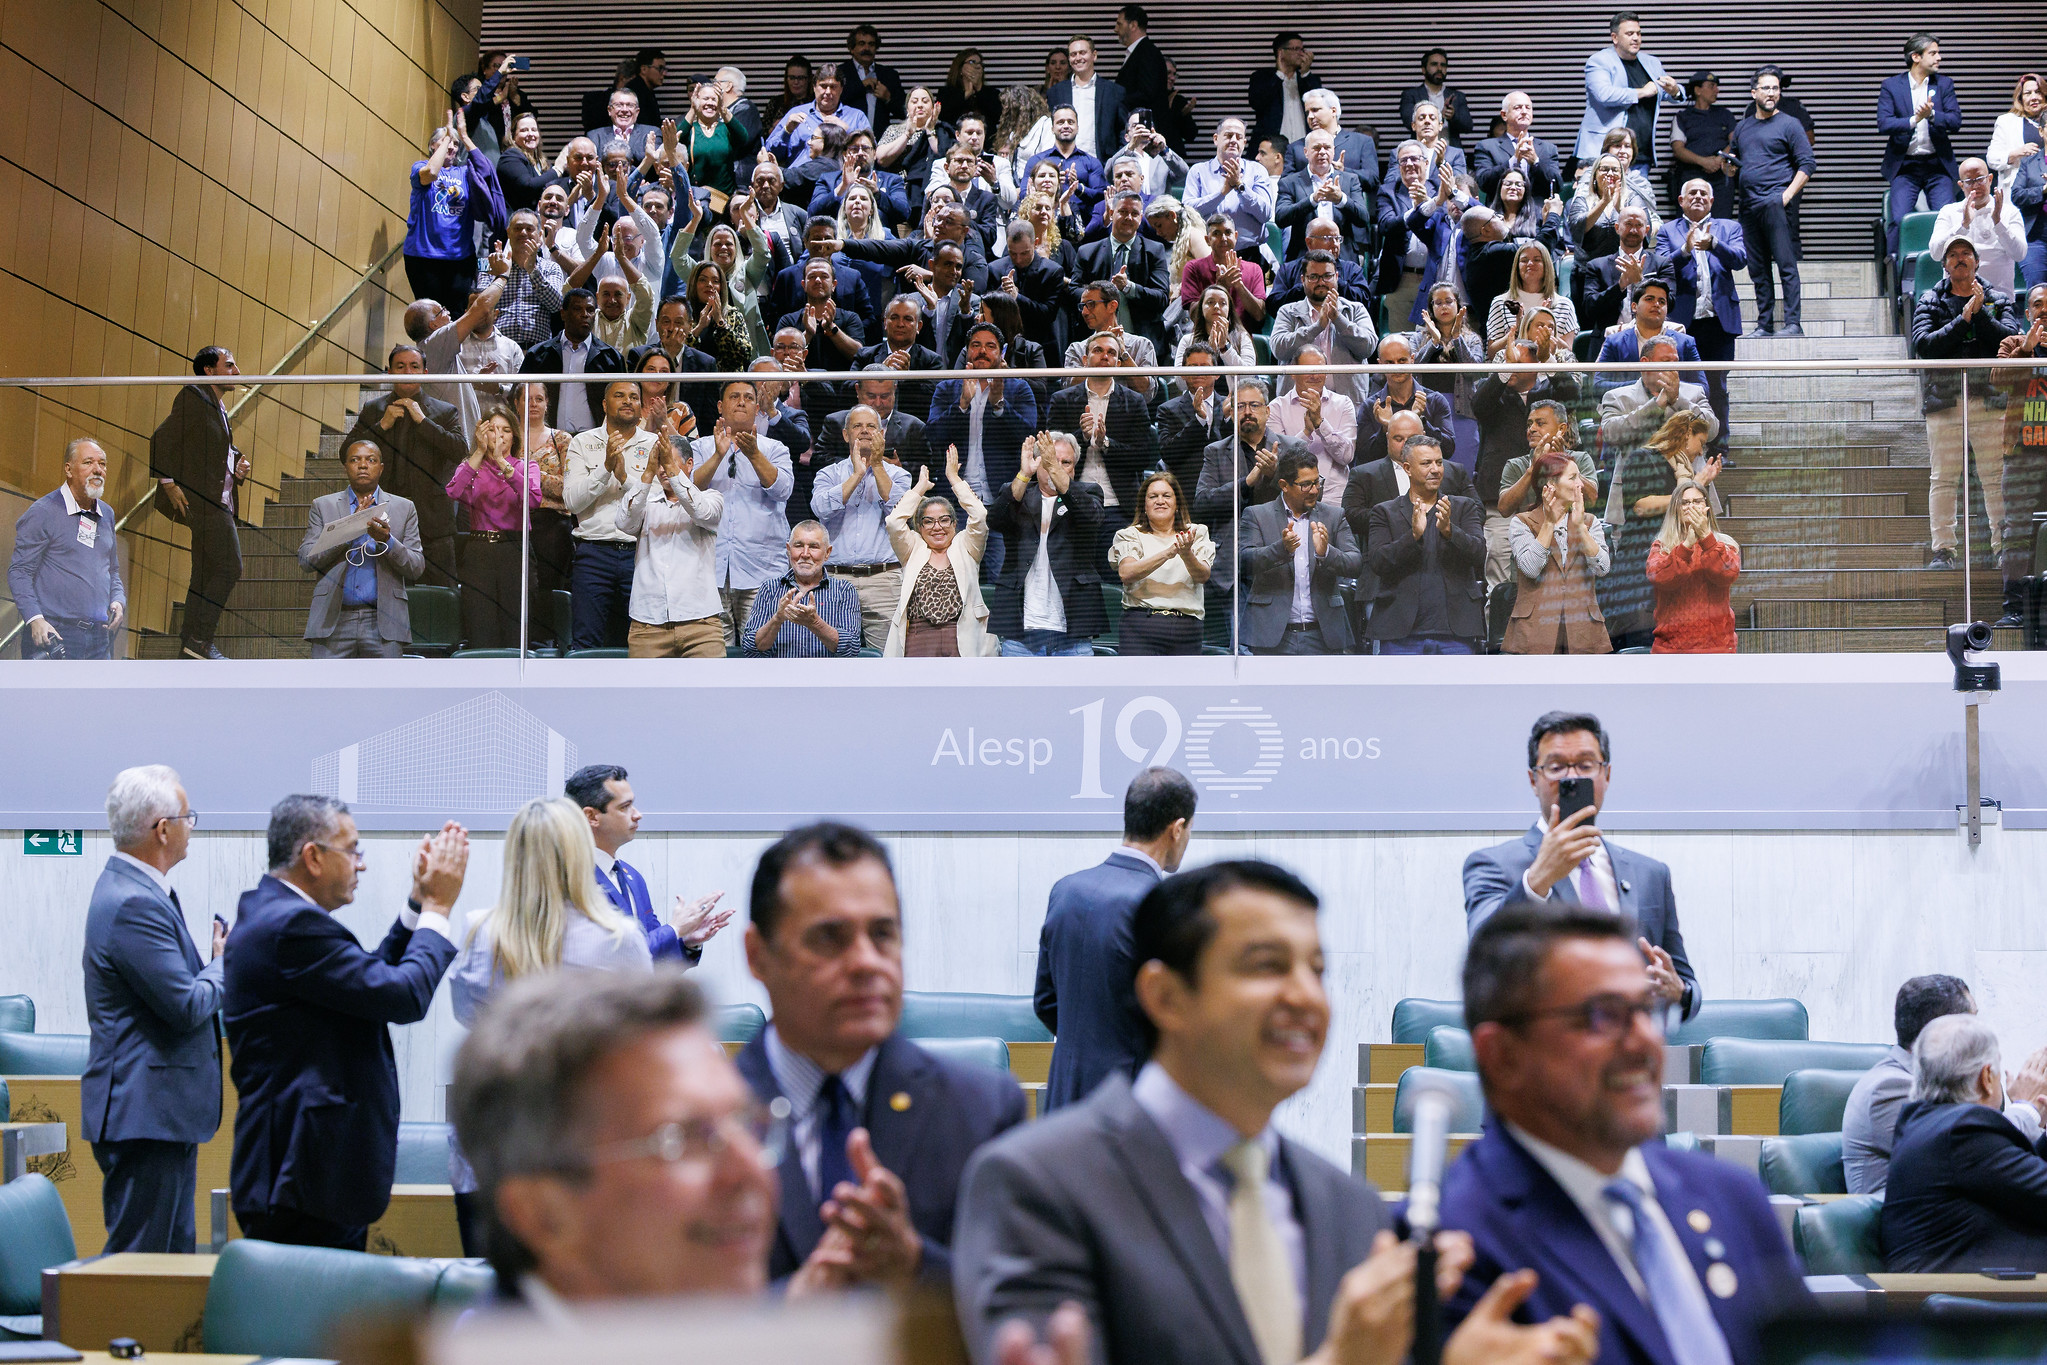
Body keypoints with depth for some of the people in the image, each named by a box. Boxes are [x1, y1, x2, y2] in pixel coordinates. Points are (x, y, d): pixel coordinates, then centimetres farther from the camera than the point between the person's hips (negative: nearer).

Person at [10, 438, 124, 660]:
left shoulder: (107, 515, 17)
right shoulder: (43, 512, -3)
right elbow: (19, 571, -6)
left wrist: (118, 600, 6)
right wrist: (35, 619, -18)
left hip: (99, 638, 6)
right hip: (54, 634, -6)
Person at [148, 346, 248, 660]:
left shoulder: (218, 406, 21)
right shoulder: (193, 397, -7)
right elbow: (161, 439, -12)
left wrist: (238, 462, 9)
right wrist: (168, 483, -17)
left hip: (218, 500, 10)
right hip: (201, 497, -10)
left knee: (205, 574, 11)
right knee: (229, 568, -13)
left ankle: (191, 644, 16)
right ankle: (199, 640, -10)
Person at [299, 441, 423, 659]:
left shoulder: (403, 508, 14)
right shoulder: (323, 506, 14)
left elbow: (416, 568, 8)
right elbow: (306, 560, 3)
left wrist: (387, 540, -11)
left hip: (383, 624, 0)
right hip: (334, 622, 0)